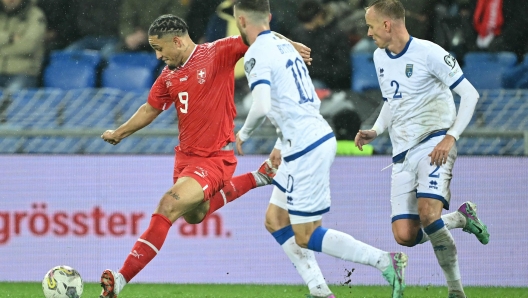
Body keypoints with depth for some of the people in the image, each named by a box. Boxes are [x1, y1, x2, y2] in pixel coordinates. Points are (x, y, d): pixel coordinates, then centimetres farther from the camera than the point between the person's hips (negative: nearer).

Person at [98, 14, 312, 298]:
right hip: (185, 155, 9)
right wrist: (120, 132, 18)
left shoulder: (217, 53, -14)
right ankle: (254, 179, 40)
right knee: (194, 215, 25)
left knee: (168, 206, -22)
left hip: (215, 158, -9)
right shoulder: (168, 76, 6)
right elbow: (151, 109, 20)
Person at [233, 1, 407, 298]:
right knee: (275, 220, 16)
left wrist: (244, 134, -4)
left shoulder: (256, 55, -11)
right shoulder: (285, 46, 16)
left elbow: (262, 106, -25)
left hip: (306, 148, -10)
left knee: (305, 237, -3)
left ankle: (386, 261, -9)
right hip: (321, 137, 10)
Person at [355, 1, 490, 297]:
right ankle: (462, 217, 18)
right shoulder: (380, 57, 14)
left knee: (428, 215, -29)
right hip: (403, 154, 7)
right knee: (405, 236, -7)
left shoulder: (429, 53, -10)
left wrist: (450, 137, -17)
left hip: (434, 143, -7)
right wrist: (375, 131, 9)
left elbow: (470, 94, -8)